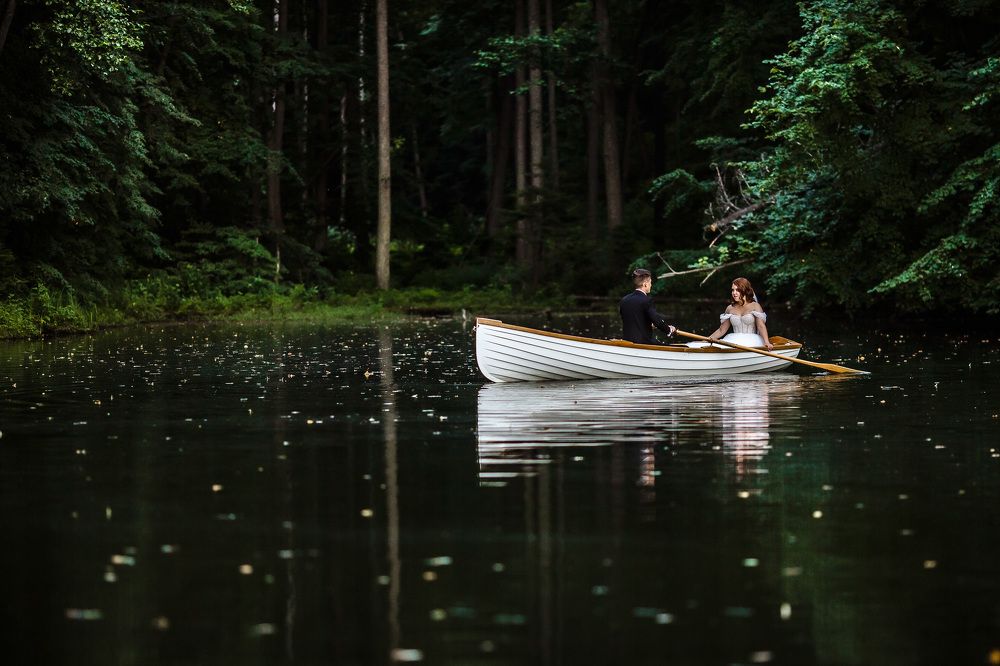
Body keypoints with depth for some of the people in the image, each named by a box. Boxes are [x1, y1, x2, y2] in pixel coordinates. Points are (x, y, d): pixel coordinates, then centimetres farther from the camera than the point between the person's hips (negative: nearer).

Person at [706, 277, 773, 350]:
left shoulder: (755, 306, 3)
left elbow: (761, 326, -8)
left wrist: (767, 342, -24)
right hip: (734, 341, 3)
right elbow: (721, 330, 18)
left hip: (751, 341, -3)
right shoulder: (730, 308, 15)